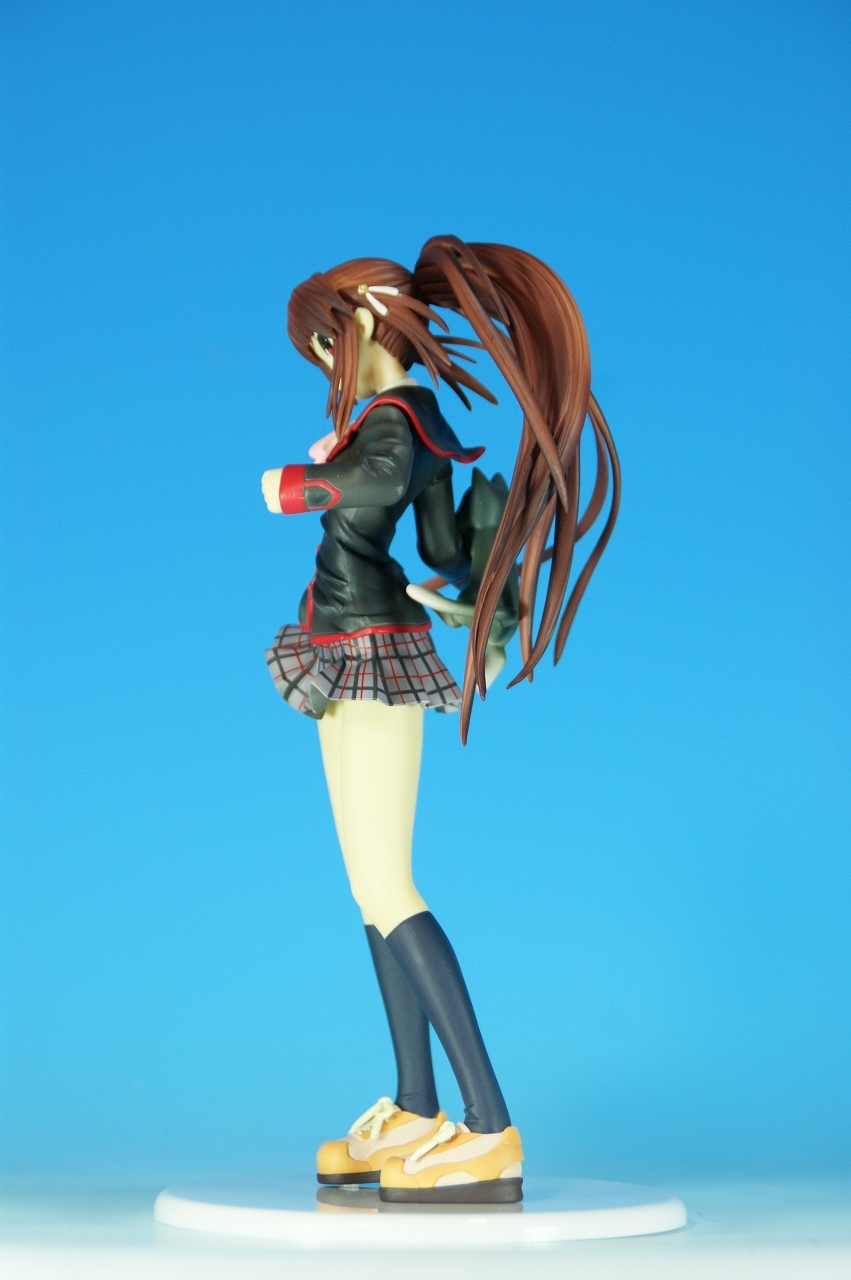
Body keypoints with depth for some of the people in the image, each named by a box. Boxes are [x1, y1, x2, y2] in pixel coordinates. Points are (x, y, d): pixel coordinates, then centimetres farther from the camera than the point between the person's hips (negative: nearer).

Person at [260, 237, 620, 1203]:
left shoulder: (389, 418, -14)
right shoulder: (424, 419, 13)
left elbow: (380, 479, -32)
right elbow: (445, 552, 12)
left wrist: (293, 486, -16)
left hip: (368, 653, -10)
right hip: (364, 653, 10)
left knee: (386, 890, -12)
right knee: (373, 887, 11)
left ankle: (490, 1129, -12)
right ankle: (416, 1113, 17)